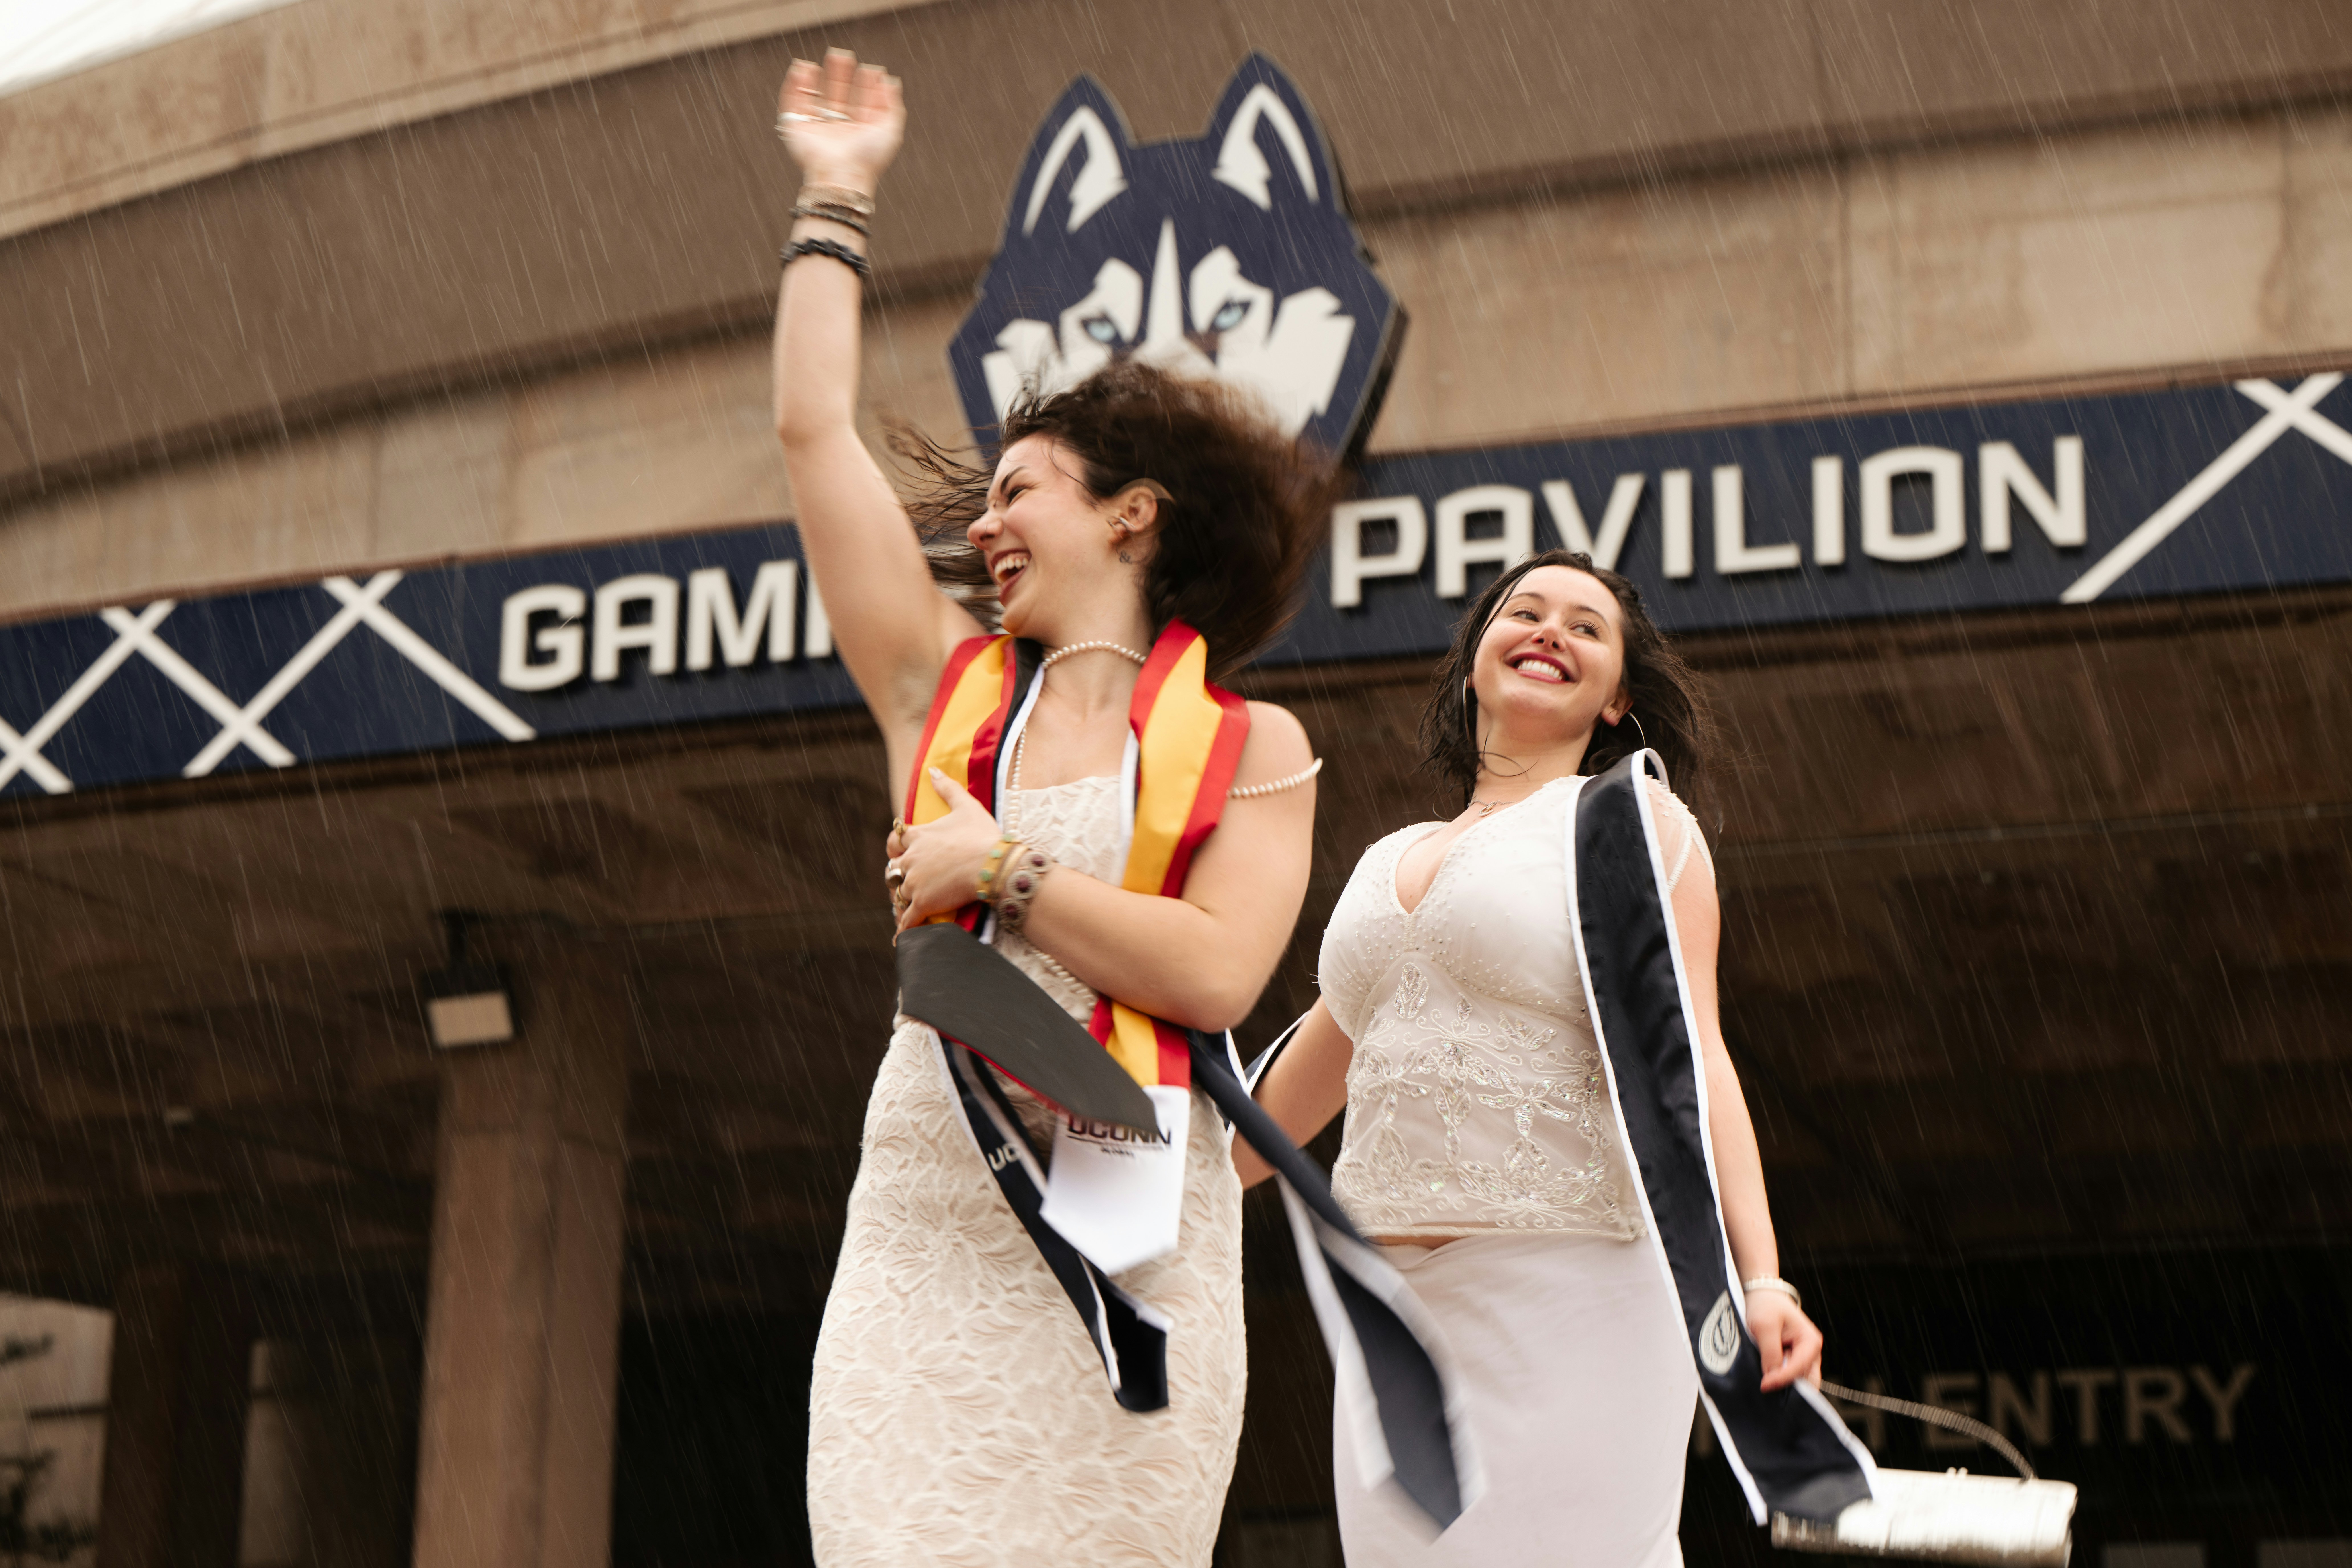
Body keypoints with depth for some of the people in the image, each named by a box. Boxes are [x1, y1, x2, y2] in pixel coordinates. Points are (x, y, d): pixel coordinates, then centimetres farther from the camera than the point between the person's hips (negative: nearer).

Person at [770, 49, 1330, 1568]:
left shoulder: (1250, 746, 7)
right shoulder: (947, 687, 15)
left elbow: (1217, 973, -10)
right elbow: (816, 428, 15)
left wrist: (1005, 868, -6)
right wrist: (835, 203, 23)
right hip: (930, 1214, 2)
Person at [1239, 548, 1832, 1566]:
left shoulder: (1634, 820, 5)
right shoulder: (1388, 862, 20)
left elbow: (1689, 1057, -5)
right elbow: (1290, 1094, 28)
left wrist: (1760, 1279, -17)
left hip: (1569, 1298, -5)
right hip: (1395, 1313, 5)